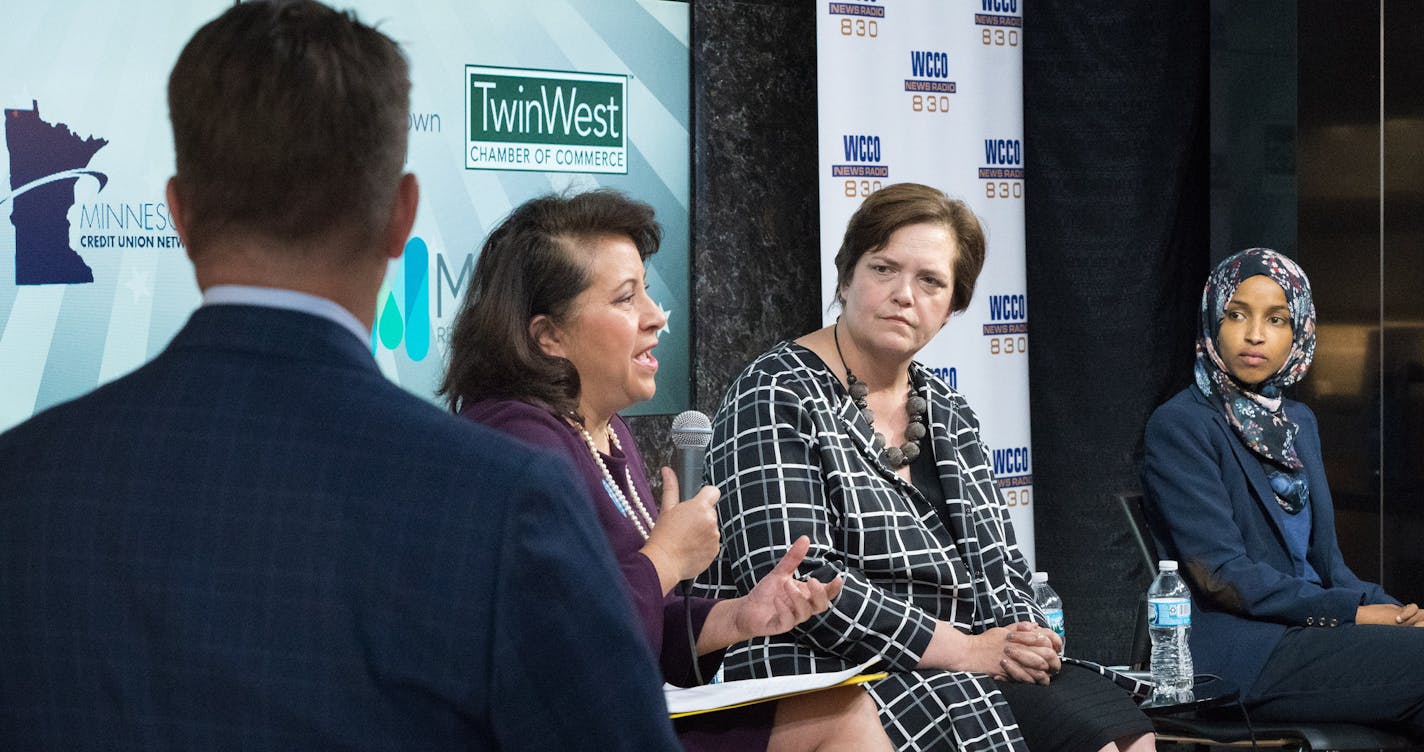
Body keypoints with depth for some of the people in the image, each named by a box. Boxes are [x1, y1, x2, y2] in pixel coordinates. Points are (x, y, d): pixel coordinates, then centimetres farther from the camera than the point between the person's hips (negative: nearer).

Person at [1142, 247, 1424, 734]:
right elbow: (1221, 575, -13)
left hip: (1304, 629, 7)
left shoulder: (1298, 421, 18)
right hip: (1233, 648, -7)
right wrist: (1351, 611, -13)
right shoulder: (1180, 426, -7)